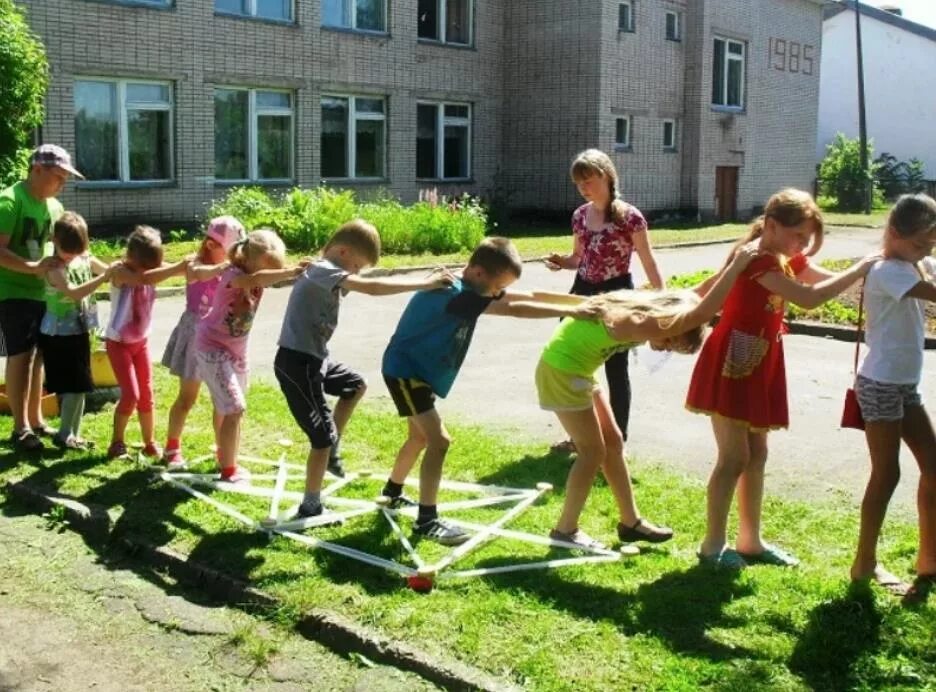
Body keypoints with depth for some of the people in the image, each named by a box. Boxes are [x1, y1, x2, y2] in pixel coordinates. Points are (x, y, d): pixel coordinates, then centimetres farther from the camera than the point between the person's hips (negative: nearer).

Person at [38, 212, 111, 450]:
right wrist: (103, 278, -38)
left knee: (79, 386, 12)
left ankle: (73, 434, 21)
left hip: (79, 332, 7)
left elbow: (109, 270, 8)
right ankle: (64, 435, 4)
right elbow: (73, 293, -32)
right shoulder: (55, 269, -19)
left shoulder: (85, 259, 2)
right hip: (58, 335, -7)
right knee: (74, 386, -7)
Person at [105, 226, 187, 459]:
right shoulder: (119, 271, -23)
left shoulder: (150, 269, -6)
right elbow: (144, 278, -43)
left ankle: (150, 443, 19)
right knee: (131, 395, -9)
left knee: (147, 394, 7)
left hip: (141, 341, 5)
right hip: (118, 342, -5)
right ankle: (116, 442, 10)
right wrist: (179, 266, -49)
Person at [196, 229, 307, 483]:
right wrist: (290, 272, -55)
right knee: (234, 408, -13)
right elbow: (255, 279, -49)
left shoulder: (258, 275, -7)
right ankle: (229, 470, -2)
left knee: (226, 407, 22)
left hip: (237, 348, 8)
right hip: (212, 346, -8)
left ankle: (226, 459, 40)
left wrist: (298, 270, -37)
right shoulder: (233, 274, -30)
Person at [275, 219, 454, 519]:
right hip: (297, 363, -10)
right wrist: (425, 283, -28)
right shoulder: (323, 271, -21)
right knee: (323, 434, -3)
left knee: (355, 385, 29)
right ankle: (311, 507, 12)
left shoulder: (327, 273, 11)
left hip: (313, 358, 10)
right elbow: (373, 288, -31)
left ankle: (330, 450, 34)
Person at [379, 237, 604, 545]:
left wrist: (585, 300, -2)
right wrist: (570, 311, -34)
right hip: (405, 370, -10)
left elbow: (529, 297, 1)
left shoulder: (471, 289, -1)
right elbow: (514, 309, -35)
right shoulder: (454, 294, -29)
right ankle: (427, 520, -7)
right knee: (439, 441, -15)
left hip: (417, 370, 10)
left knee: (420, 437, 24)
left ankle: (392, 493, 45)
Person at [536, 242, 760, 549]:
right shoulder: (642, 324, -29)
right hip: (561, 371, -10)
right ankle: (566, 529, 10)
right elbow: (703, 312, -39)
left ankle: (630, 522, 23)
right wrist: (737, 264, -35)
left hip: (574, 370, 10)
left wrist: (732, 264, 1)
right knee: (593, 451, -3)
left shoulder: (649, 306, -1)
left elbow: (697, 295, 13)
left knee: (613, 441, 13)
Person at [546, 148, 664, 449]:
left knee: (615, 369, 4)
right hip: (583, 292, 6)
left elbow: (648, 262, -9)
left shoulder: (629, 216, -12)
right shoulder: (579, 215, 5)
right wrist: (561, 262, -5)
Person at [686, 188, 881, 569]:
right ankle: (713, 545, 9)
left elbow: (827, 279, 4)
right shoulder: (757, 261, -21)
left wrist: (871, 268, -10)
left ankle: (750, 541, 24)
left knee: (756, 455, 14)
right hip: (732, 368, -10)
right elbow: (810, 297, -30)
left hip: (759, 369, 10)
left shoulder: (786, 259, 10)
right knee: (734, 458, -3)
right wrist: (862, 267, -24)